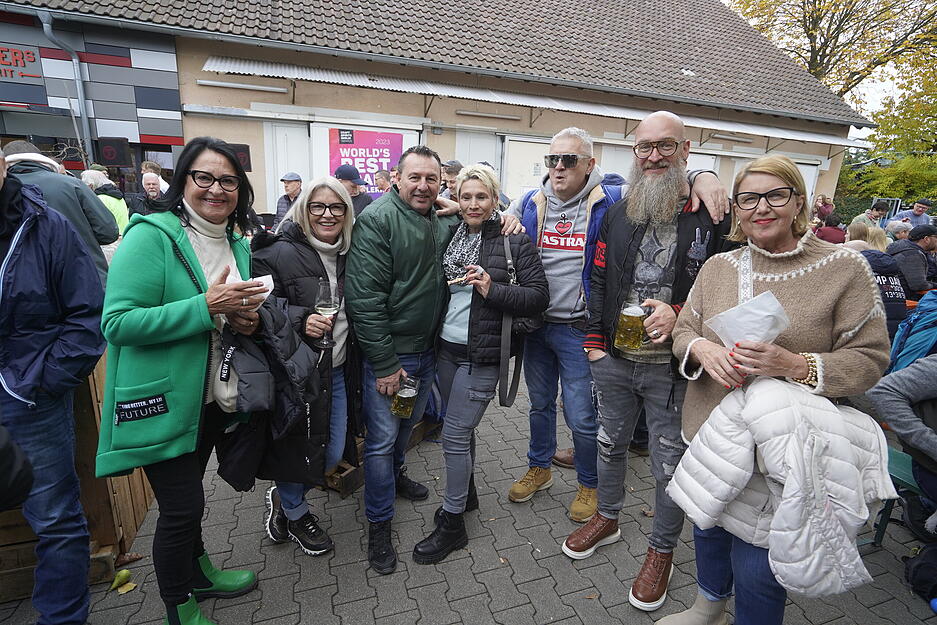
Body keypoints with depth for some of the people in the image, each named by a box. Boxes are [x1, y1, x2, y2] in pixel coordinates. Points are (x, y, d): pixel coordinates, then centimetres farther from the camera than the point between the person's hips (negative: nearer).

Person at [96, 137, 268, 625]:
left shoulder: (238, 244, 6)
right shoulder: (152, 235, -16)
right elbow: (117, 322, -22)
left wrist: (245, 319, -5)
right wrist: (206, 307, -29)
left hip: (212, 398, 7)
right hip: (163, 402, -7)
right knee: (182, 507, 4)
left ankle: (198, 573, 47)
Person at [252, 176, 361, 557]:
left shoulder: (349, 254, 7)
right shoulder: (277, 253, -13)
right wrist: (300, 320, -28)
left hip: (338, 372, 6)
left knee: (333, 455, 12)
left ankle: (281, 496, 42)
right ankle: (295, 513, 40)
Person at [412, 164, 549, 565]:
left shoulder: (514, 241, -8)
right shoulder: (449, 235, 7)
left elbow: (538, 297, -11)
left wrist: (492, 289, -21)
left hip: (482, 355, -5)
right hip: (447, 349, 6)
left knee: (454, 435, -2)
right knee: (461, 428, 19)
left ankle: (452, 524, 17)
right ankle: (466, 493, 42)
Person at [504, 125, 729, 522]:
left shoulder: (610, 201, -8)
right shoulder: (530, 202, 4)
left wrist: (701, 177, -23)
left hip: (578, 329, -4)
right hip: (535, 324, 5)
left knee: (581, 417, 3)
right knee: (539, 403, 21)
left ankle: (589, 484, 31)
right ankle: (539, 469, 44)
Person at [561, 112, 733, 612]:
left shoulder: (713, 215, -7)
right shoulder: (617, 213, 6)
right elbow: (598, 280, 8)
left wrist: (680, 315, -20)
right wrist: (594, 341, 3)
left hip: (673, 368, -4)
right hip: (614, 360, 4)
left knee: (669, 464, 11)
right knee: (610, 444, 21)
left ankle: (662, 550, 35)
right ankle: (607, 518, 46)